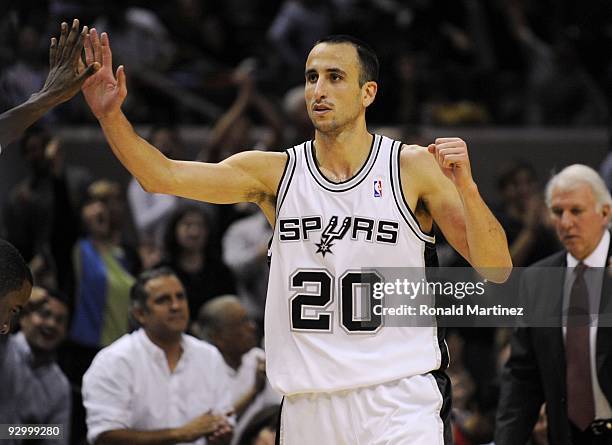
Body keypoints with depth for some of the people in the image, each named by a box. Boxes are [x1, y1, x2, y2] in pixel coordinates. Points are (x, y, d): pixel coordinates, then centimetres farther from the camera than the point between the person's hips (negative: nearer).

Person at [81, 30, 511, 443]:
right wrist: (112, 117, -21)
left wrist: (465, 187, -20)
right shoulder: (276, 172, 6)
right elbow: (165, 176, -5)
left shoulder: (414, 167, -1)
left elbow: (497, 271, -4)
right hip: (308, 410, 3)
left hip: (399, 402, -3)